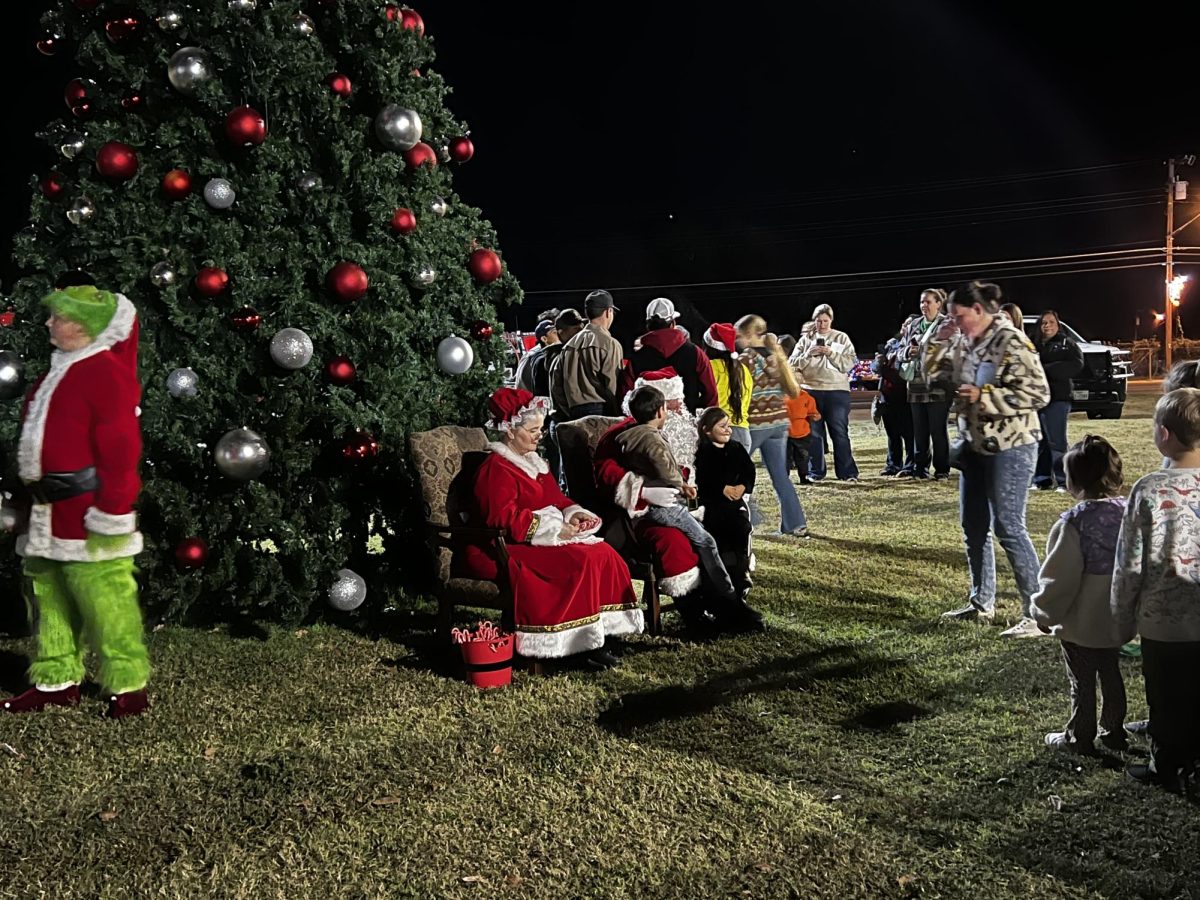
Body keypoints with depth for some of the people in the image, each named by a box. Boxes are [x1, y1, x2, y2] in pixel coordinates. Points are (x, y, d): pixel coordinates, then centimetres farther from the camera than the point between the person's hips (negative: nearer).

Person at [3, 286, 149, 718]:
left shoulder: (105, 372, -12)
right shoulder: (59, 370, 18)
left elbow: (120, 448, -18)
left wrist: (112, 510, -20)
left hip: (87, 512, -10)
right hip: (49, 513, 10)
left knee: (104, 599, -5)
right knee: (48, 596, 16)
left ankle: (127, 685, 7)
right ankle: (56, 681, 28)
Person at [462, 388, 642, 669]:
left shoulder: (532, 462, 19)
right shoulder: (497, 468, -12)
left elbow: (555, 497, 21)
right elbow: (504, 518, -23)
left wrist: (573, 512, -2)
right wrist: (554, 529, -23)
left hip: (540, 539, 10)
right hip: (504, 549, -9)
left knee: (604, 554, -9)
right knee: (578, 561, -28)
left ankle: (597, 635, -10)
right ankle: (578, 643, -21)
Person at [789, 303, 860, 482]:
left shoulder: (842, 338, 8)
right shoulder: (805, 339, 11)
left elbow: (850, 363, -2)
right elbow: (793, 363, 5)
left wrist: (831, 353, -14)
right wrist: (807, 354, -12)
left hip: (837, 390, -1)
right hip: (811, 390, 1)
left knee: (840, 433, 0)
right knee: (813, 433, 5)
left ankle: (847, 472, 5)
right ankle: (815, 472, 13)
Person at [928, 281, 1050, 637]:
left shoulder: (1011, 341, -16)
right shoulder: (964, 343, 7)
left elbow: (1037, 393, -20)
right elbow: (932, 373, 17)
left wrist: (983, 396, -23)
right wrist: (940, 341, -1)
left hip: (1010, 446, -9)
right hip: (974, 444, 9)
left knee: (1008, 527, -8)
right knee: (973, 525, 14)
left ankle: (1036, 613, 0)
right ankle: (981, 603, 28)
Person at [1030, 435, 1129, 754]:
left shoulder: (1073, 523, -24)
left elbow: (1058, 577, -19)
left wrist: (1043, 613, -3)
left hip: (1080, 623, -6)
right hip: (1117, 620, 6)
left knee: (1082, 683, 9)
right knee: (1111, 675, 21)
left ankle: (1079, 737, 23)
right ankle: (1114, 732, 33)